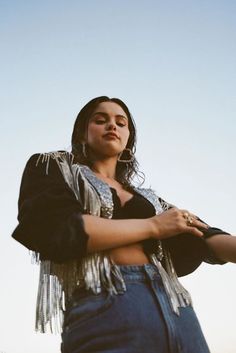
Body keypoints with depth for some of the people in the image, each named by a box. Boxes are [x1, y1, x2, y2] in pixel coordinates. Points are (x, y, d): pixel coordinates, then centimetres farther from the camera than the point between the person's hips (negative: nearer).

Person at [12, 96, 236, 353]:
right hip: (104, 307, -4)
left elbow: (201, 236, 6)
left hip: (175, 310, 5)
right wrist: (152, 226, -4)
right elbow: (53, 231, -11)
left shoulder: (147, 198, 20)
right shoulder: (52, 168, 9)